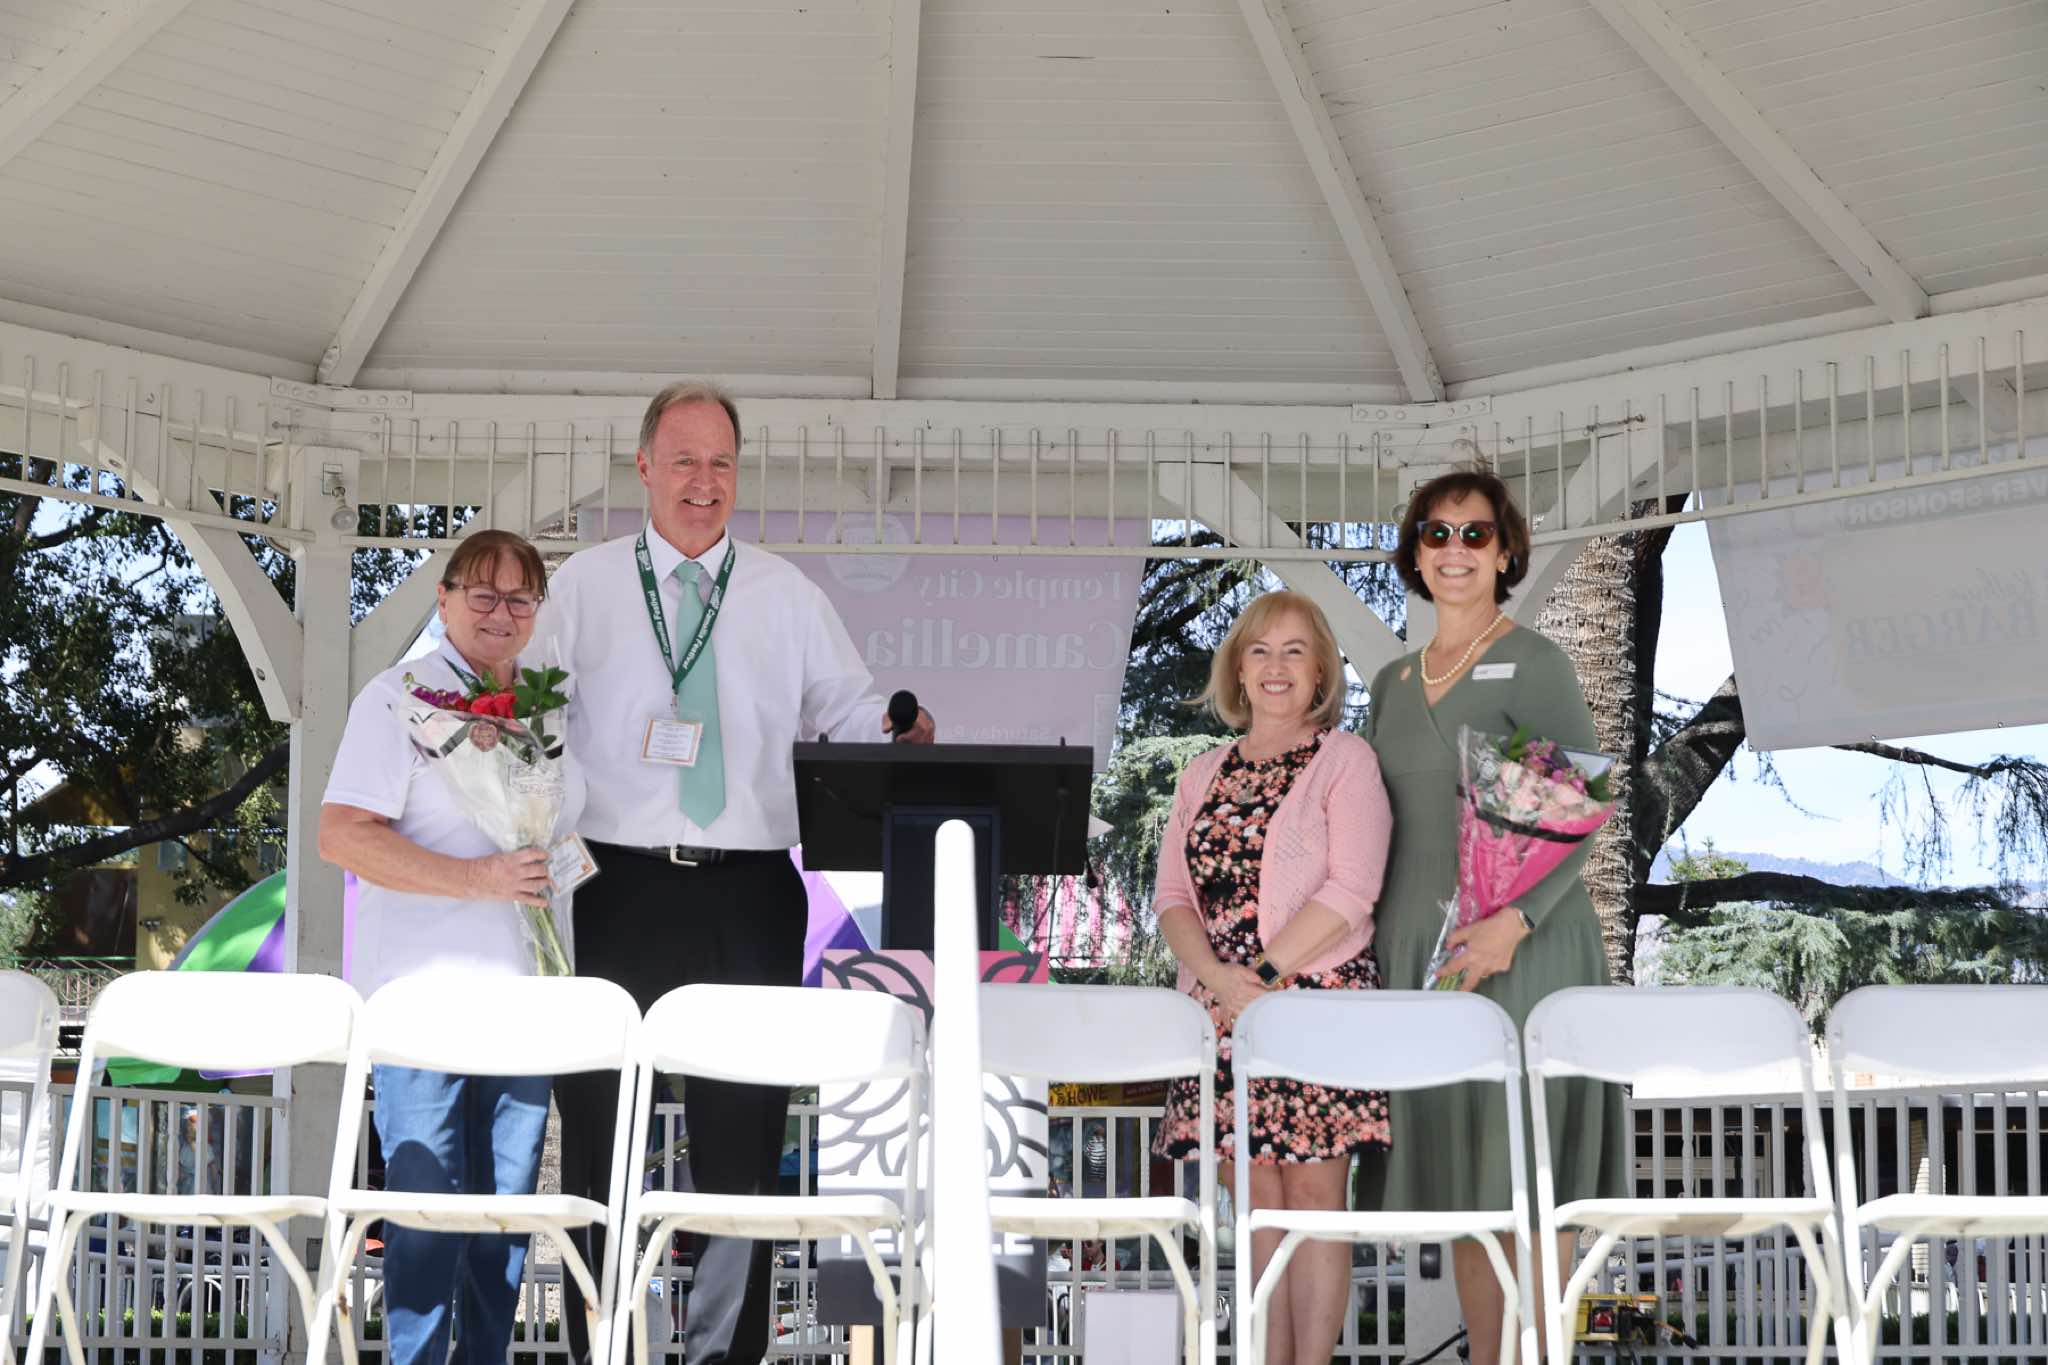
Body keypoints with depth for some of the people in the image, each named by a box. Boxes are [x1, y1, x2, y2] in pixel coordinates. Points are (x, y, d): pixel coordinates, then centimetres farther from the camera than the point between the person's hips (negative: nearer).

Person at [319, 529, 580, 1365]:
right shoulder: (400, 698, -4)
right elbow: (342, 834, -13)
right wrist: (475, 878, -19)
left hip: (526, 996, 6)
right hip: (423, 995, -6)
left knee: (509, 1199, 8)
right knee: (427, 1204, -5)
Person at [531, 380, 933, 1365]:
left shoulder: (786, 597, 12)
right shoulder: (584, 586, 7)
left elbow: (849, 709, 10)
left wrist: (902, 729, -11)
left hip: (748, 891, 1)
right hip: (618, 883, -1)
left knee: (742, 1128, 4)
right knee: (599, 1126, 4)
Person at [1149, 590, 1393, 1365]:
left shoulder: (1344, 760, 2)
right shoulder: (1203, 777, 16)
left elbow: (1349, 893, -9)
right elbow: (1173, 897, 9)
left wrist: (1263, 973, -15)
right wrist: (1218, 977, -10)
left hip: (1319, 1002, -4)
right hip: (1224, 1009, 4)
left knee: (1314, 1198, -3)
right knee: (1259, 1203, 5)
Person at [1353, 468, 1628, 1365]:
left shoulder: (1532, 665, -5)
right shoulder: (1392, 683, 15)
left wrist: (1512, 922, -22)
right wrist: (1368, 939, 10)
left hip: (1520, 948, -6)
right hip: (1418, 948, 6)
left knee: (1525, 1173, -4)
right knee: (1455, 1173, 9)